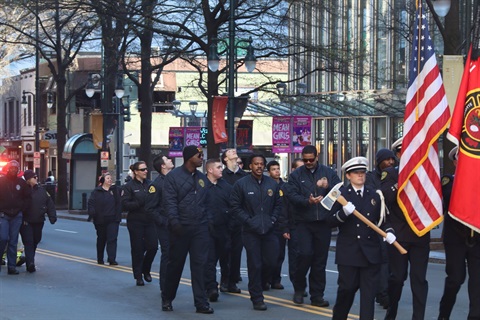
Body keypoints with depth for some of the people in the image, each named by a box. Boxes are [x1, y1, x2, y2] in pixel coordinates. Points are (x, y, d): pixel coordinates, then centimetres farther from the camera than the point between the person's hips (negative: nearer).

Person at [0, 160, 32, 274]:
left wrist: (22, 209, 5)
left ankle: (12, 266, 6)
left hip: (16, 216, 2)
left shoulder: (21, 183, 6)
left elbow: (28, 197, 14)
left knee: (13, 242, 4)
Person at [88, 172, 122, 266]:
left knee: (112, 239, -9)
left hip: (113, 219, 1)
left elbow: (119, 203, 2)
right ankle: (100, 259, 24)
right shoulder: (97, 191, 1)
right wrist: (92, 214, -20)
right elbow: (91, 203, -6)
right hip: (101, 220, 0)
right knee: (101, 239, 11)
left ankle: (112, 259, -12)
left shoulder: (115, 190, 7)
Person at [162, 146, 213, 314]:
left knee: (199, 264, 0)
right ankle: (167, 298, 20)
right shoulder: (174, 176, -4)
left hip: (200, 228, 4)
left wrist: (207, 220, 9)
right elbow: (170, 201, -11)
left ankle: (201, 302, 1)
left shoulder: (202, 178, 14)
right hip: (181, 228, -4)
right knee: (175, 264, 5)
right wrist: (174, 222, -20)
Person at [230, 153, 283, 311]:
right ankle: (257, 299, 7)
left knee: (271, 261, 2)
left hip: (269, 231, 3)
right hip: (251, 231, -3)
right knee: (254, 265, -1)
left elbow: (278, 205, 14)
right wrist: (249, 221, -10)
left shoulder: (272, 184, 7)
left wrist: (273, 220, 0)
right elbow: (235, 207, -3)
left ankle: (255, 283, 31)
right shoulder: (241, 184, -3)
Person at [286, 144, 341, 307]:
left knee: (320, 259, 4)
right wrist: (308, 201, -21)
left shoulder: (328, 173, 9)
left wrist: (327, 187, -17)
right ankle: (299, 288, 10)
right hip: (304, 222, -2)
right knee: (305, 254, -13)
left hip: (323, 222, 2)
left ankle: (317, 295, 12)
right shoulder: (296, 175, 5)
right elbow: (292, 196, -6)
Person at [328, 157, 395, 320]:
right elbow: (331, 222, -6)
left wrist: (388, 232, -4)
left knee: (369, 291, 0)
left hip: (370, 251, 3)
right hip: (348, 251, -3)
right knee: (347, 288, 3)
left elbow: (382, 219, 15)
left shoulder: (374, 195, 9)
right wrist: (343, 213, -24)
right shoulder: (341, 194, -1)